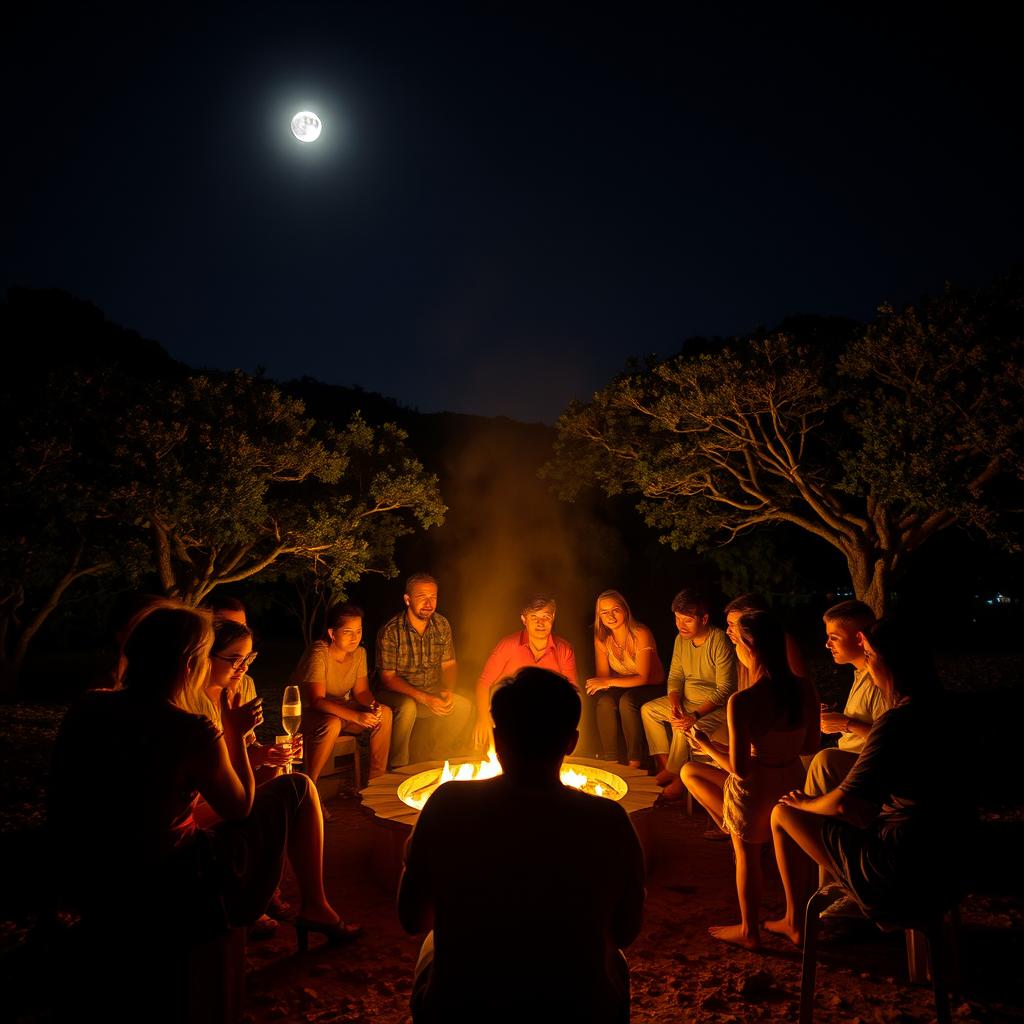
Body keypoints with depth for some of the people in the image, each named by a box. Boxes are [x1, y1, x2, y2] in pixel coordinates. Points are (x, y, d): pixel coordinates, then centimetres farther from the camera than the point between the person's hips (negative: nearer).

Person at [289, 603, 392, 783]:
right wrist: (356, 716, -39)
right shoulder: (319, 654, -26)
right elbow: (317, 700, -31)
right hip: (308, 712, -6)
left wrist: (373, 706, -24)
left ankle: (377, 779, -2)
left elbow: (361, 691, 0)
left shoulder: (359, 653, -5)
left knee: (384, 713, -13)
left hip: (341, 707, 7)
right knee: (332, 724, -38)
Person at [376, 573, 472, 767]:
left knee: (463, 706, -15)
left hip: (431, 692, 5)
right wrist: (424, 698, -27)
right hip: (396, 694, -5)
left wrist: (448, 691, -16)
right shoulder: (390, 631, -19)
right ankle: (398, 765, -12)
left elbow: (449, 664, 5)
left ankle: (433, 756, 6)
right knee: (408, 707, -35)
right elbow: (388, 678, -18)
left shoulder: (441, 625, -2)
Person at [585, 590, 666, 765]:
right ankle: (610, 761, -18)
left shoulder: (641, 634, -22)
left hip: (650, 687, -3)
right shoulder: (601, 638, -7)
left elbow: (643, 678, -23)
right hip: (622, 686, 4)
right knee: (604, 701, -29)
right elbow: (602, 675, -3)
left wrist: (609, 682, -31)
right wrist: (600, 684, -28)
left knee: (627, 701, -34)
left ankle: (634, 762, -21)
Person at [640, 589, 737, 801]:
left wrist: (695, 716, -30)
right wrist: (674, 705, -13)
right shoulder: (681, 639, 0)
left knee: (682, 727, -30)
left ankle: (678, 776, -8)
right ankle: (665, 766, 6)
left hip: (716, 707, -8)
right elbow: (675, 677, 6)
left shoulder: (720, 642, -23)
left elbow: (724, 690, -24)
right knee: (648, 709, 3)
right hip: (686, 701, 8)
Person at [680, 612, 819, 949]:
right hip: (793, 781, 8)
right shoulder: (805, 689, -9)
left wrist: (706, 745, -5)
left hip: (754, 789, -8)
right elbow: (811, 745, 4)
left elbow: (739, 768, -24)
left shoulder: (742, 702, -29)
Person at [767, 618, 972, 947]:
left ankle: (795, 922, 23)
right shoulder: (934, 709, 1)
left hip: (902, 874, -9)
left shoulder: (897, 720, -25)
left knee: (782, 814, 4)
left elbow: (843, 802, -24)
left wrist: (805, 803, -5)